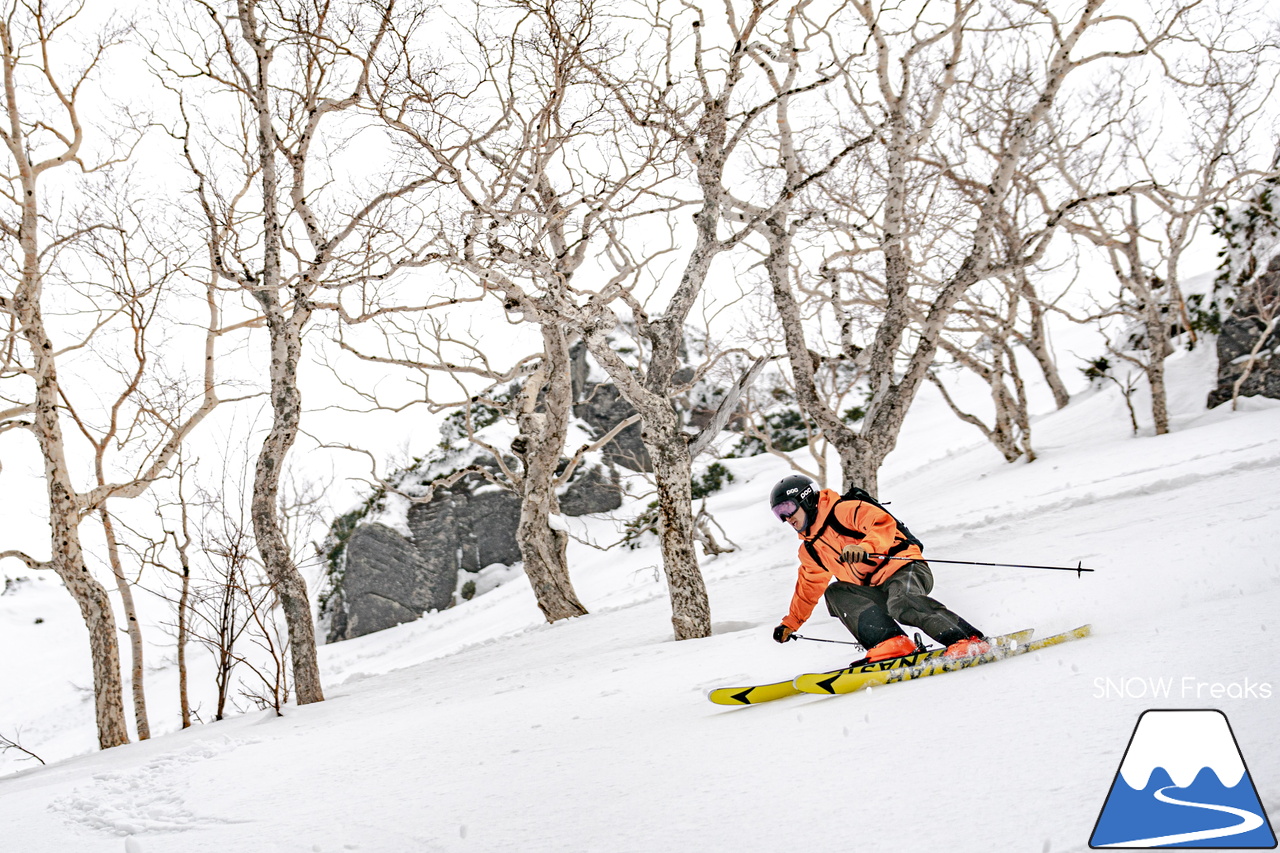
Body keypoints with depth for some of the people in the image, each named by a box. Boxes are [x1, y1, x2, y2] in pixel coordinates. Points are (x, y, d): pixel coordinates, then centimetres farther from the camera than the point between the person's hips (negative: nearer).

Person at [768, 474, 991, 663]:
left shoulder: (843, 511, -4)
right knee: (835, 592, -16)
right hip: (875, 590, 8)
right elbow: (808, 587, 36)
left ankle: (970, 641, -44)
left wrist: (865, 548, -35)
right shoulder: (810, 550, 22)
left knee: (902, 602, -37)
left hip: (905, 568, -8)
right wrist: (790, 623, 41)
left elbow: (884, 524, -18)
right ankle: (888, 645, -31)